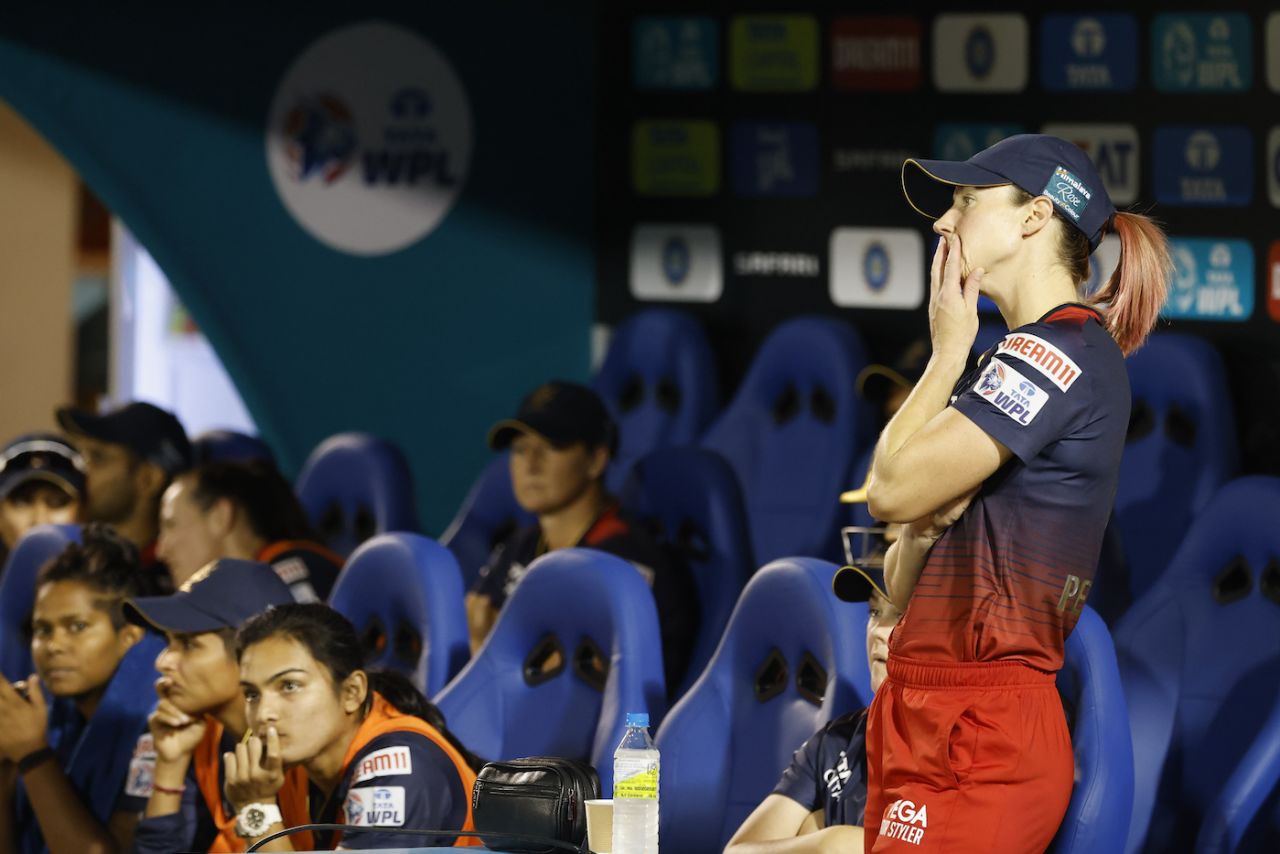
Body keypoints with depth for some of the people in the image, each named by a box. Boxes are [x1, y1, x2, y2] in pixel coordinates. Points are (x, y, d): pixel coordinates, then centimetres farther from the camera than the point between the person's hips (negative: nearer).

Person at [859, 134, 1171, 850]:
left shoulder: (1060, 348, -11)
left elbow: (891, 489, -14)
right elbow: (900, 587, 19)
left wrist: (948, 351, -1)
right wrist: (925, 528, -4)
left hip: (978, 737, -10)